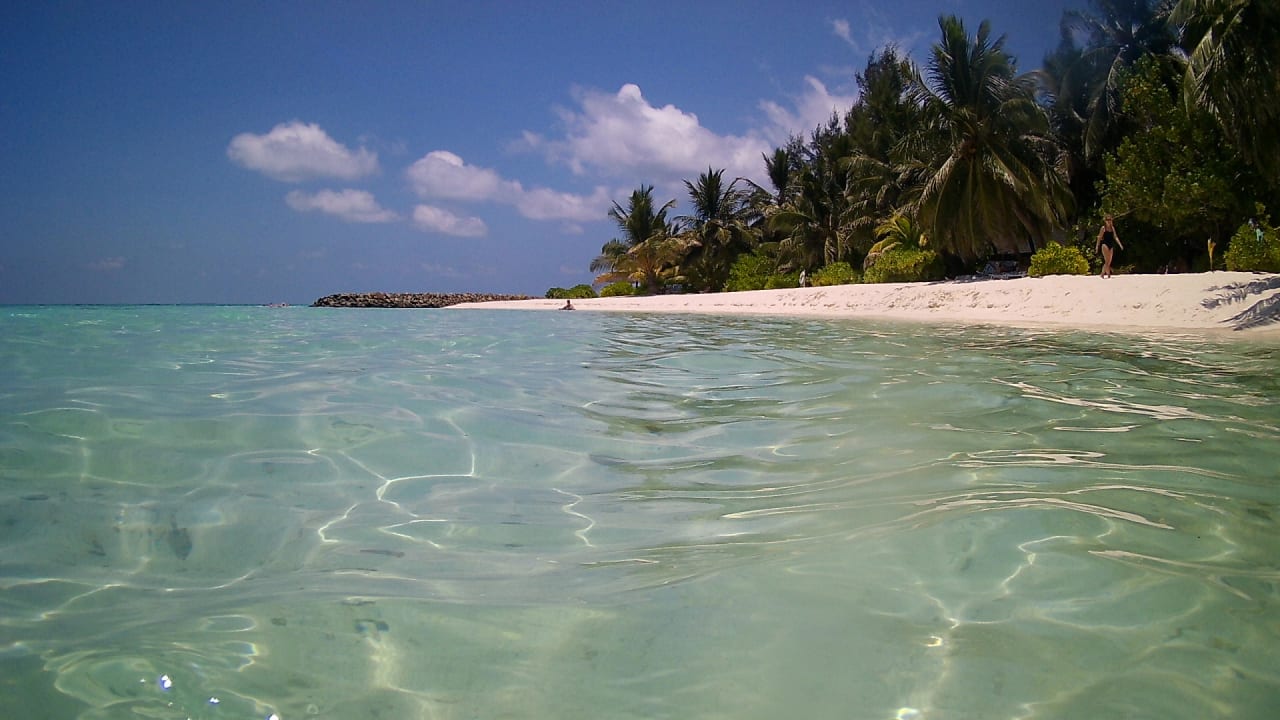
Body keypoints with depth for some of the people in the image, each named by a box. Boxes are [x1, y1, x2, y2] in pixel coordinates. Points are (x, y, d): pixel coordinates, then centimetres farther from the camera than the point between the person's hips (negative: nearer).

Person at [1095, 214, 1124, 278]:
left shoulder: (1112, 228, 12)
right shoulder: (1103, 228, -3)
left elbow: (1115, 237, 12)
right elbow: (1099, 237, -4)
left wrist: (1120, 244, 3)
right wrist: (1097, 246, -9)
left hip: (1111, 245, 6)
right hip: (1105, 245, -6)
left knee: (1109, 262, 5)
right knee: (1107, 260, -16)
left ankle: (1103, 273, 13)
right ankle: (1108, 273, -16)